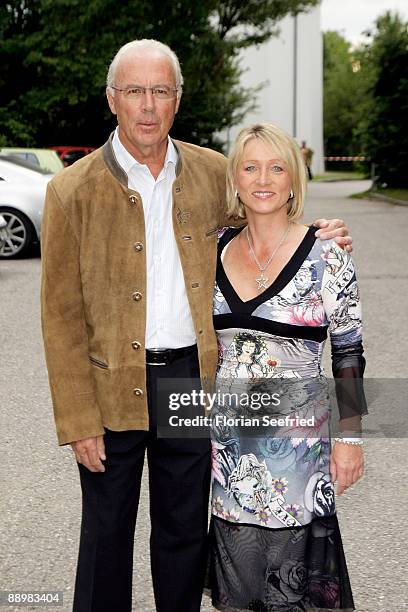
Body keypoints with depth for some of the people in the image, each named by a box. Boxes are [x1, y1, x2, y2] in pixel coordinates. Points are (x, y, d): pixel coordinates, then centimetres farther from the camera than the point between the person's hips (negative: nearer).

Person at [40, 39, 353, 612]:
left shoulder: (214, 172, 1)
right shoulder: (72, 190, -9)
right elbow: (61, 314, -8)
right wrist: (78, 421, -11)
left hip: (194, 376, 3)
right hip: (113, 387, -2)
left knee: (187, 530, 17)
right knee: (106, 533, 13)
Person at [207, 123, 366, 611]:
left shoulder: (325, 256, -10)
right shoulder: (216, 249, 2)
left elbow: (348, 352, -5)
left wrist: (349, 437, -6)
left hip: (297, 437, -3)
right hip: (228, 434, 4)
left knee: (292, 568, 5)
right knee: (238, 563, 14)